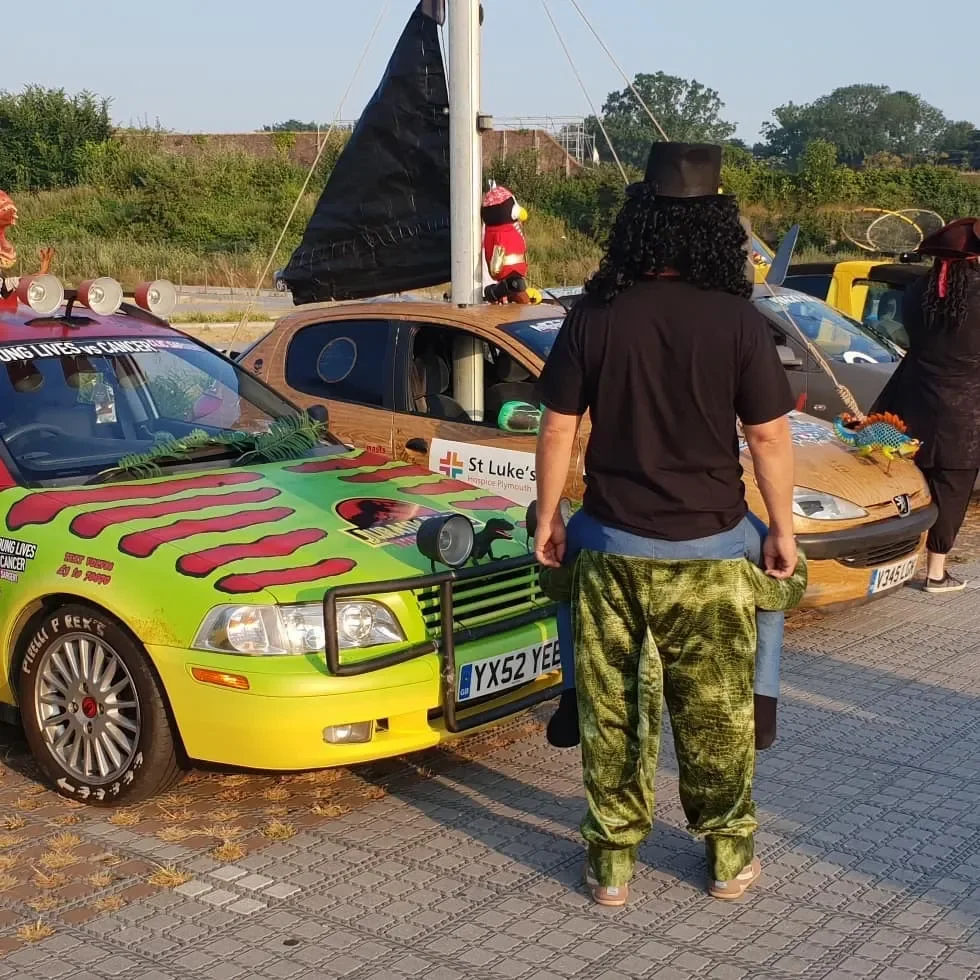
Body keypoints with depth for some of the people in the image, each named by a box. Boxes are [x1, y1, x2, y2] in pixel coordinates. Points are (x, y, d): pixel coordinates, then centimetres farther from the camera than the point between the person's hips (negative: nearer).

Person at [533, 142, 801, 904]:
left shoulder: (594, 318, -4)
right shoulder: (738, 322, -9)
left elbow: (558, 428, 1)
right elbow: (770, 437, -5)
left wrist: (547, 517, 12)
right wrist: (783, 529, 7)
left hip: (612, 546, 1)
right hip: (708, 549, -1)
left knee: (612, 711, 10)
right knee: (716, 712, 12)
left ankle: (612, 860, 19)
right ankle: (729, 855, 25)